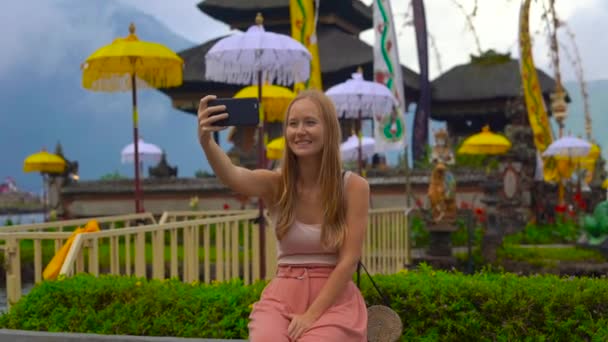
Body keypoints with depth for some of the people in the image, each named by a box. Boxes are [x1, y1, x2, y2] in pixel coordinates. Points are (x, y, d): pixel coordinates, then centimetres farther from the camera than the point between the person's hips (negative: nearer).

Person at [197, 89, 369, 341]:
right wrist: (206, 141, -45)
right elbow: (232, 176, -24)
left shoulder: (354, 186, -6)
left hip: (334, 299, -1)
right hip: (282, 296, 2)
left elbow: (349, 260, -8)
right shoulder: (275, 183, -2)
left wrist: (312, 314, -16)